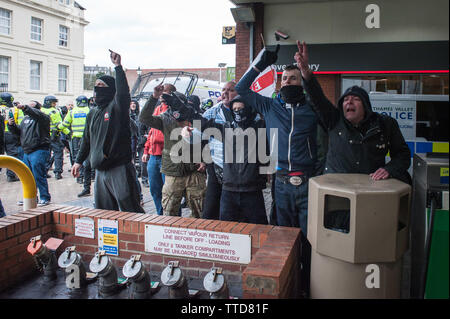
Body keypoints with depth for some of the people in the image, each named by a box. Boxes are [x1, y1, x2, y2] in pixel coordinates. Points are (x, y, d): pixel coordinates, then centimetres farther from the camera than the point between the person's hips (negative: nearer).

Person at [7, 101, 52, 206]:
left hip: (39, 151, -8)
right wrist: (11, 125, 5)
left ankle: (45, 198, 2)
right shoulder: (26, 118, 19)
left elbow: (37, 114, -29)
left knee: (39, 176, -8)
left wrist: (25, 108, -42)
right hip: (27, 152, 9)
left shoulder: (42, 117, -6)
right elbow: (18, 132, 23)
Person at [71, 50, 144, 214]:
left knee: (130, 209, -5)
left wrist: (118, 66, -30)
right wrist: (79, 161, 26)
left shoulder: (117, 107, -6)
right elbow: (87, 139, 25)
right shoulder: (93, 113, 16)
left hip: (120, 169, -7)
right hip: (100, 171, 8)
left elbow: (123, 92, -28)